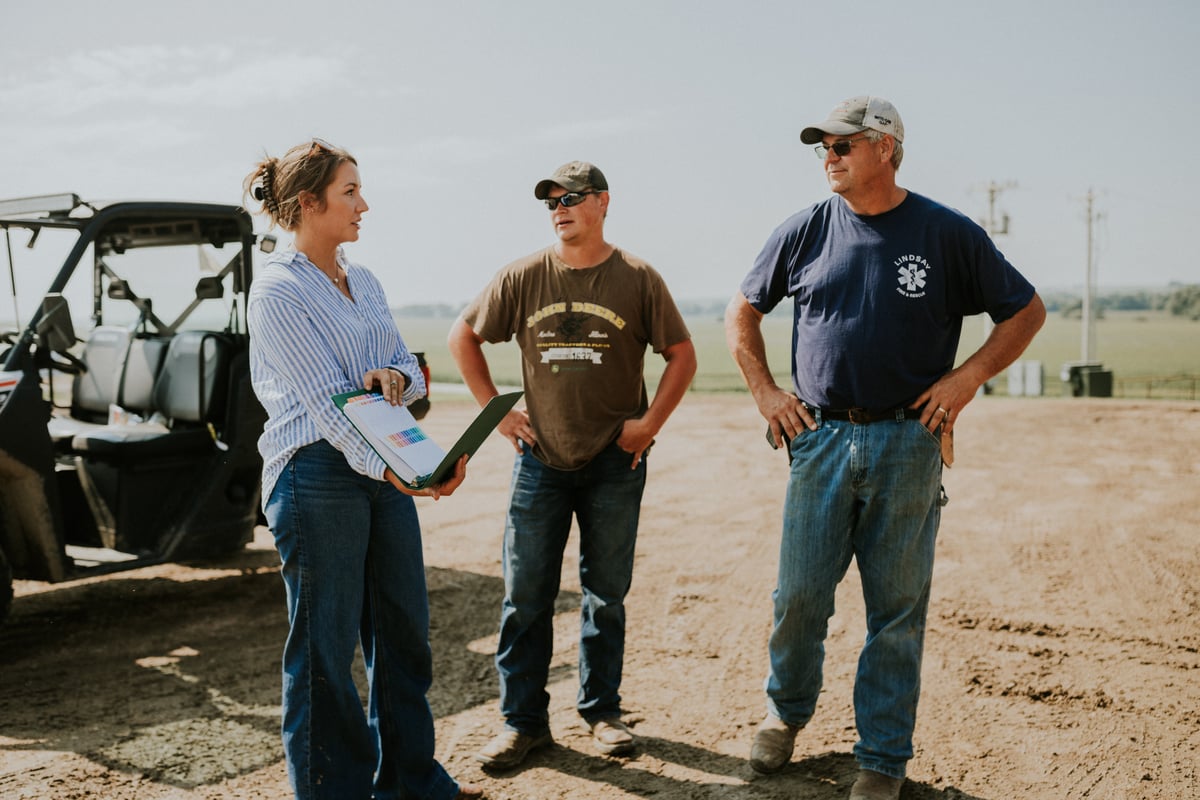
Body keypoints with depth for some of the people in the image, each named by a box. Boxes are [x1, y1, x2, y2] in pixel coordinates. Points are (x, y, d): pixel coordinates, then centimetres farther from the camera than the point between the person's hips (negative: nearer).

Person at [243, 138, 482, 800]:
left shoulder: (363, 281, 14)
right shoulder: (277, 290, -10)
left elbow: (409, 368, 14)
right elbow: (323, 400, -18)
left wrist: (395, 377, -11)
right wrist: (390, 470, -27)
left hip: (386, 468, 8)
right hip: (318, 473, -8)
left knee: (403, 629, 14)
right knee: (325, 645, 2)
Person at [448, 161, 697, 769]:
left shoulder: (637, 280, -2)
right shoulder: (522, 278, 0)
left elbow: (682, 355, 5)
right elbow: (462, 336, 10)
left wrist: (650, 422, -4)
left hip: (615, 463, 0)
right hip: (540, 459, 1)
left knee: (606, 596, 10)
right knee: (525, 597, 2)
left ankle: (601, 711, 25)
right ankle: (523, 720, 15)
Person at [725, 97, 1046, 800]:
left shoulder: (949, 234, 0)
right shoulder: (804, 231, 5)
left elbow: (1027, 311, 8)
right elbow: (743, 311, 17)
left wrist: (967, 376, -3)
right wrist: (765, 392, 7)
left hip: (908, 444, -1)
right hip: (820, 438, 2)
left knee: (898, 608, 6)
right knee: (799, 596, 4)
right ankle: (787, 711, 32)